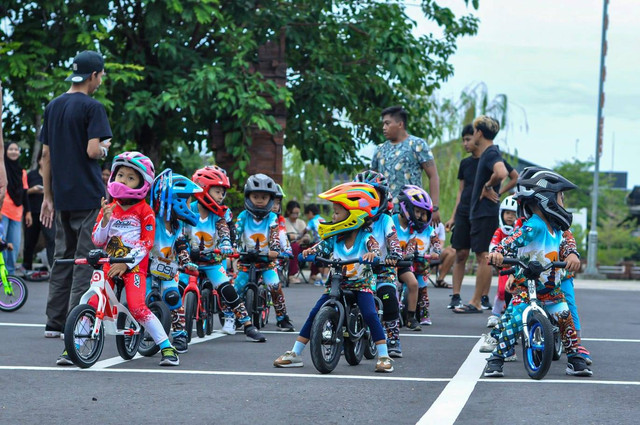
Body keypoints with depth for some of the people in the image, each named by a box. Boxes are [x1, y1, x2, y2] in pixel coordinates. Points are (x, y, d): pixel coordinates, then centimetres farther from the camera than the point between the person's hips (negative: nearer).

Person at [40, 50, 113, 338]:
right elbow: (92, 150, -19)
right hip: (88, 196, -7)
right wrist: (105, 149, 4)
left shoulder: (53, 107, 12)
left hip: (61, 197, 7)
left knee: (62, 258, 12)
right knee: (85, 260, -3)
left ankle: (54, 323, 12)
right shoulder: (92, 107, -10)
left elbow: (46, 155, 13)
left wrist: (48, 197, 16)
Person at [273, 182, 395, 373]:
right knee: (314, 314, -3)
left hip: (361, 284, -4)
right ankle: (295, 354, 4)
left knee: (370, 315, -23)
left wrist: (373, 254, -49)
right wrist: (309, 251, -29)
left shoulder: (366, 238, -14)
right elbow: (322, 247, -8)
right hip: (337, 283, 4)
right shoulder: (334, 239, -3)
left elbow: (376, 249, -26)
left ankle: (383, 356, -11)